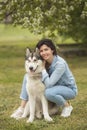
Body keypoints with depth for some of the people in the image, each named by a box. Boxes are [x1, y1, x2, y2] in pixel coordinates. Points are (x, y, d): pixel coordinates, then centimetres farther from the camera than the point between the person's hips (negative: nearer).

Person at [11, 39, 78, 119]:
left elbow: (49, 84, -31)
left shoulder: (60, 64, -29)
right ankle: (22, 108, -7)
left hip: (69, 89, -7)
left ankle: (67, 105, -10)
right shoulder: (44, 61, -9)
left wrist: (43, 68, -26)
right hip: (54, 87, 7)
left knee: (48, 93, -40)